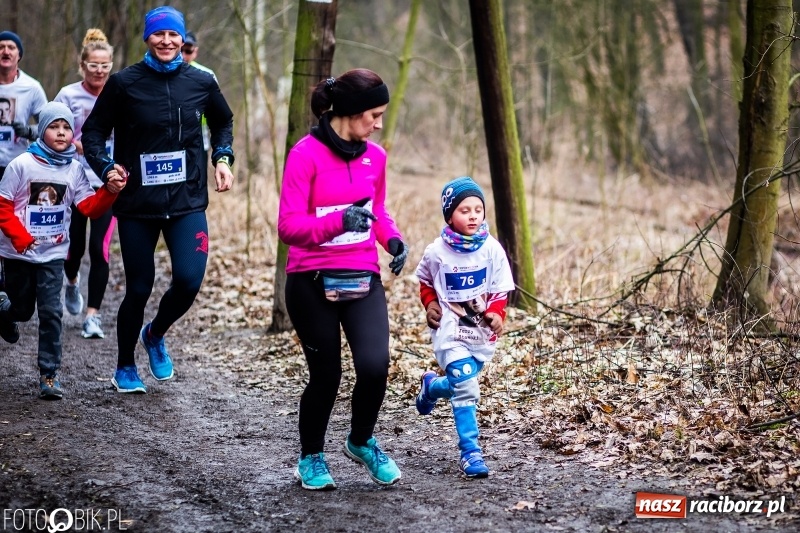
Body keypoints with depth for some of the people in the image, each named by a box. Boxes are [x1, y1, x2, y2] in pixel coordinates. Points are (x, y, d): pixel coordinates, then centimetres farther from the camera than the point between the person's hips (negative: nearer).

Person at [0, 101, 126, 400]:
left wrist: (110, 191, -23)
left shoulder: (74, 169, -2)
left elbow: (90, 207, -6)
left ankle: (49, 375, 2)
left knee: (50, 312, -6)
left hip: (53, 254, 1)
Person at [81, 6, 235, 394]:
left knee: (189, 281, -12)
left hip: (187, 203, 2)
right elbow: (93, 132, 3)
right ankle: (125, 368, 27)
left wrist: (222, 159, 6)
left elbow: (223, 121, 21)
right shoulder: (124, 83, -4)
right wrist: (106, 168, -13)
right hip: (137, 204, -1)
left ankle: (155, 336, 21)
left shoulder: (201, 83, 2)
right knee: (139, 288, 4)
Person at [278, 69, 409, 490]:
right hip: (312, 282, -4)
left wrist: (392, 239, 1)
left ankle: (361, 442, 17)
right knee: (326, 375, 3)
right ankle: (311, 458, 29)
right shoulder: (306, 154, -11)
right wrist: (338, 221, -31)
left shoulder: (374, 157, 6)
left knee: (375, 366, -13)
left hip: (363, 279, 4)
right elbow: (289, 226, -15)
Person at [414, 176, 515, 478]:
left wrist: (496, 314, -16)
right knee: (465, 389, -15)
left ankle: (431, 386, 50)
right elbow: (425, 281, 12)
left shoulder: (491, 249, -6)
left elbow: (499, 289, 1)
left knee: (462, 384, 17)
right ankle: (470, 452, -8)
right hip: (450, 331, -3)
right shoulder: (437, 252, -8)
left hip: (481, 331, 3)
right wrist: (430, 304, -4)